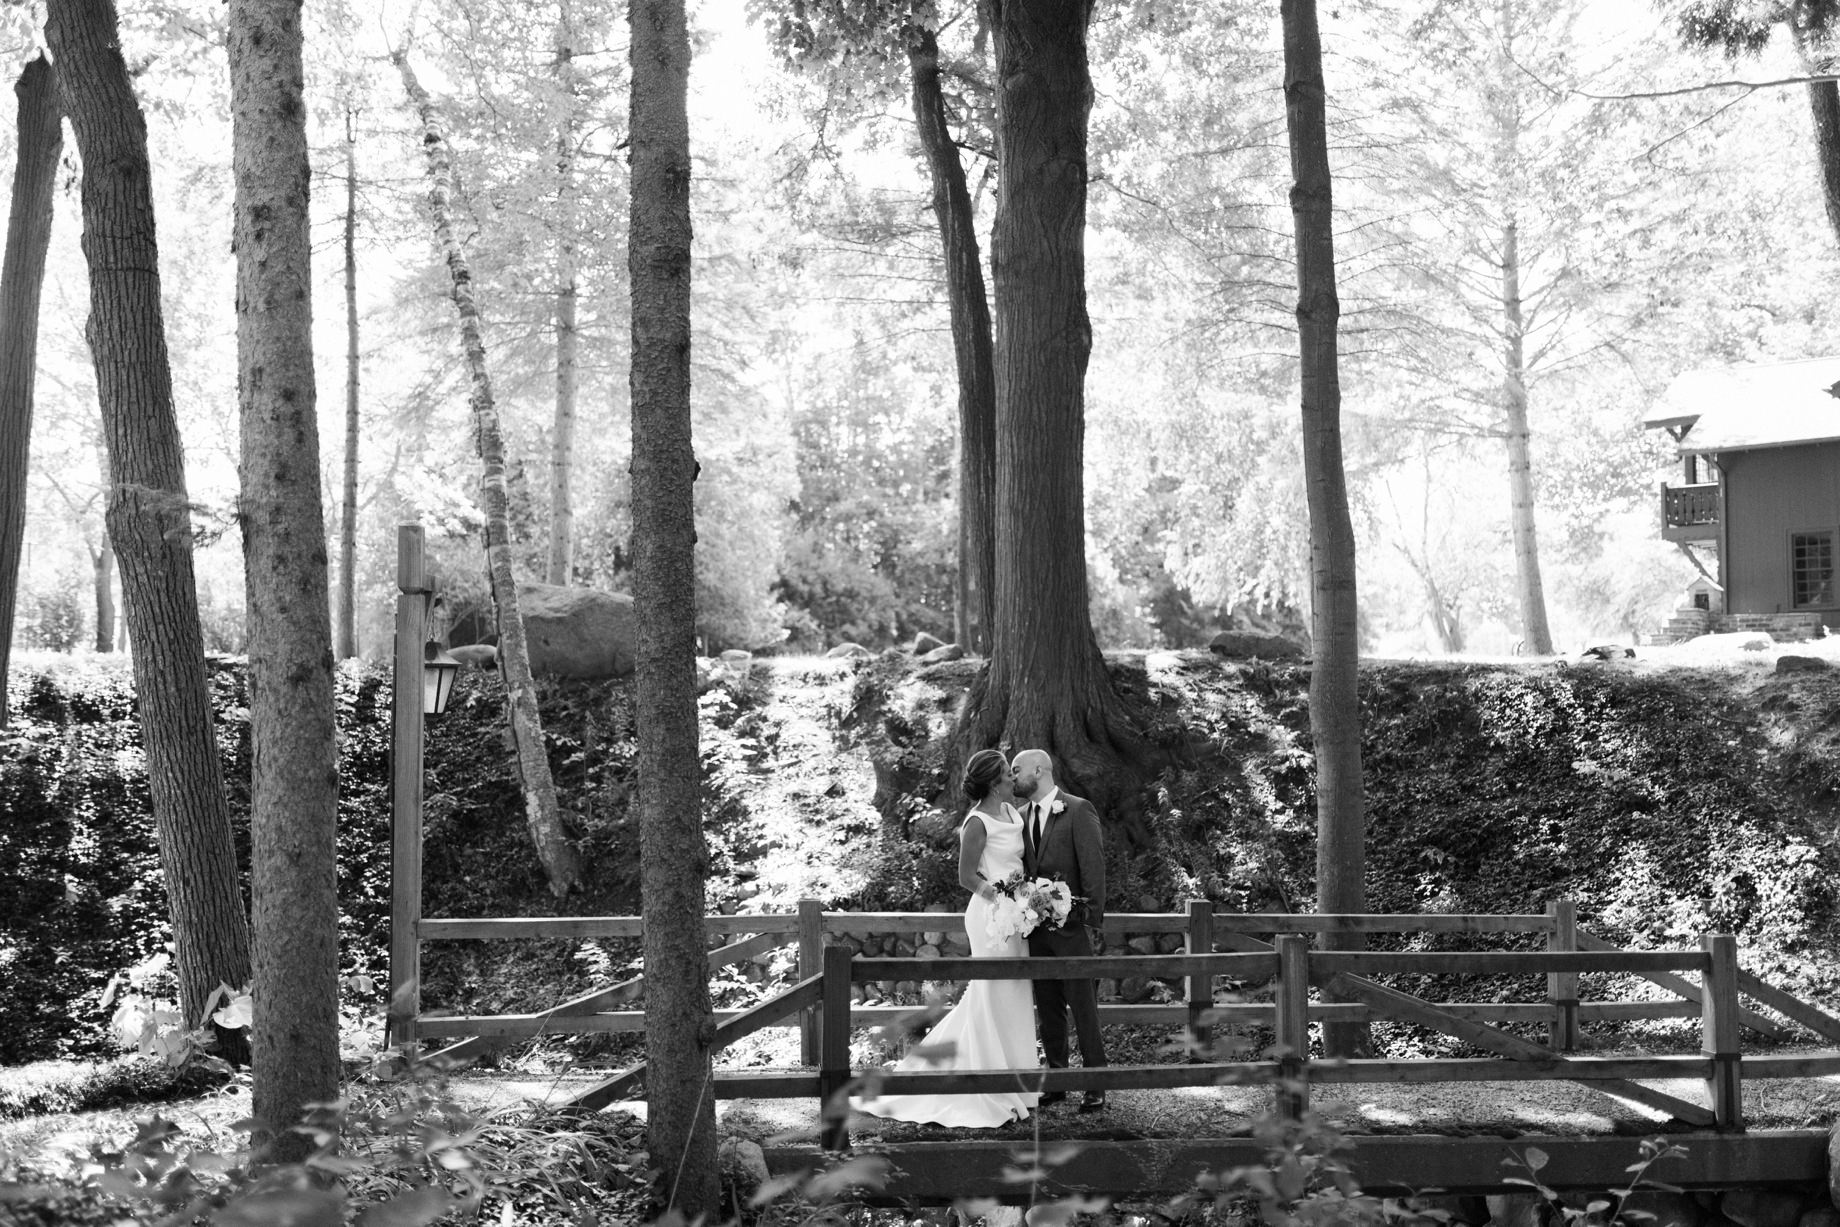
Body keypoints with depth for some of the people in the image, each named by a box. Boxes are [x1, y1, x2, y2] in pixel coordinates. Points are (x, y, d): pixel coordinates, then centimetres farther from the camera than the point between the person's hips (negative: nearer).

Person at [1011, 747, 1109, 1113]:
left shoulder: (1079, 810, -7)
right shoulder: (1021, 816, 12)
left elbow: (1094, 866, -10)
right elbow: (1024, 870, 15)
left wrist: (1092, 919, -14)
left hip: (1071, 927, -6)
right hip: (1036, 927, 6)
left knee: (1083, 1009, -3)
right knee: (1048, 1010, 10)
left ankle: (1096, 1087, 3)